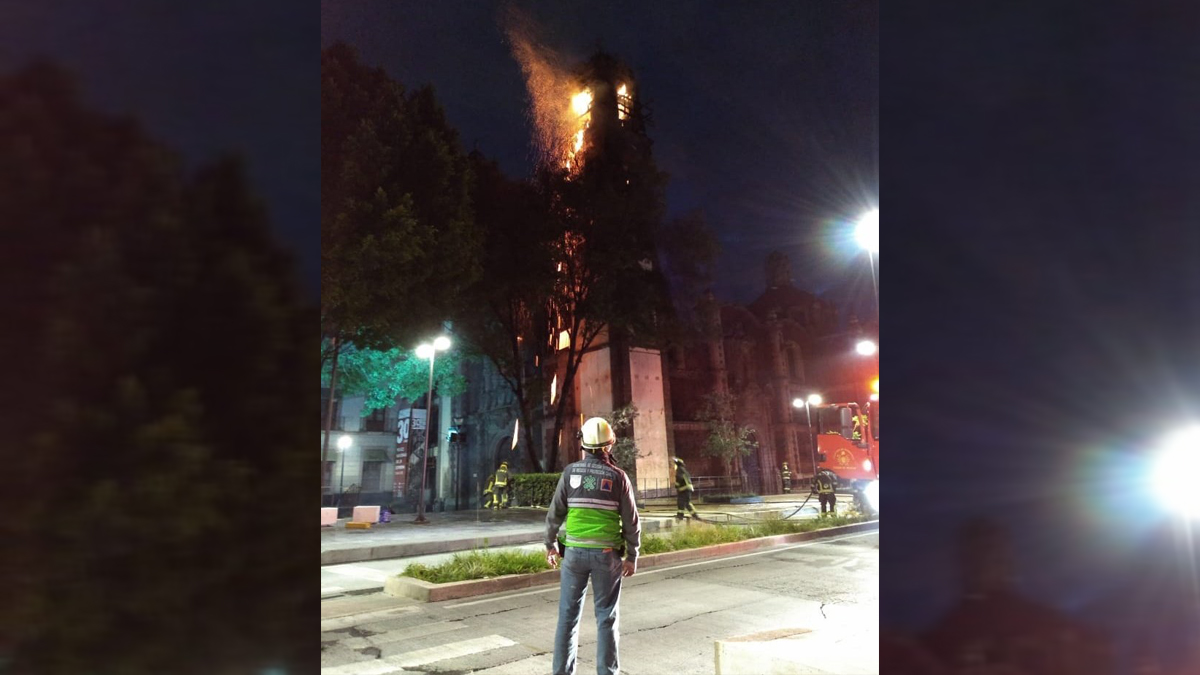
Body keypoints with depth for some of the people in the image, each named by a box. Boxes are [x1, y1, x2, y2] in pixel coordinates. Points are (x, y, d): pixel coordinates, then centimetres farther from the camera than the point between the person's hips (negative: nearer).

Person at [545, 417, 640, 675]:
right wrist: (632, 556, 5)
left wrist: (550, 544, 14)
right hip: (607, 554, -1)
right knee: (606, 617, 8)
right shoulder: (618, 477, -6)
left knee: (568, 614, 10)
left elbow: (555, 513, 0)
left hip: (574, 551, 1)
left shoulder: (570, 472, -3)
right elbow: (631, 521, -4)